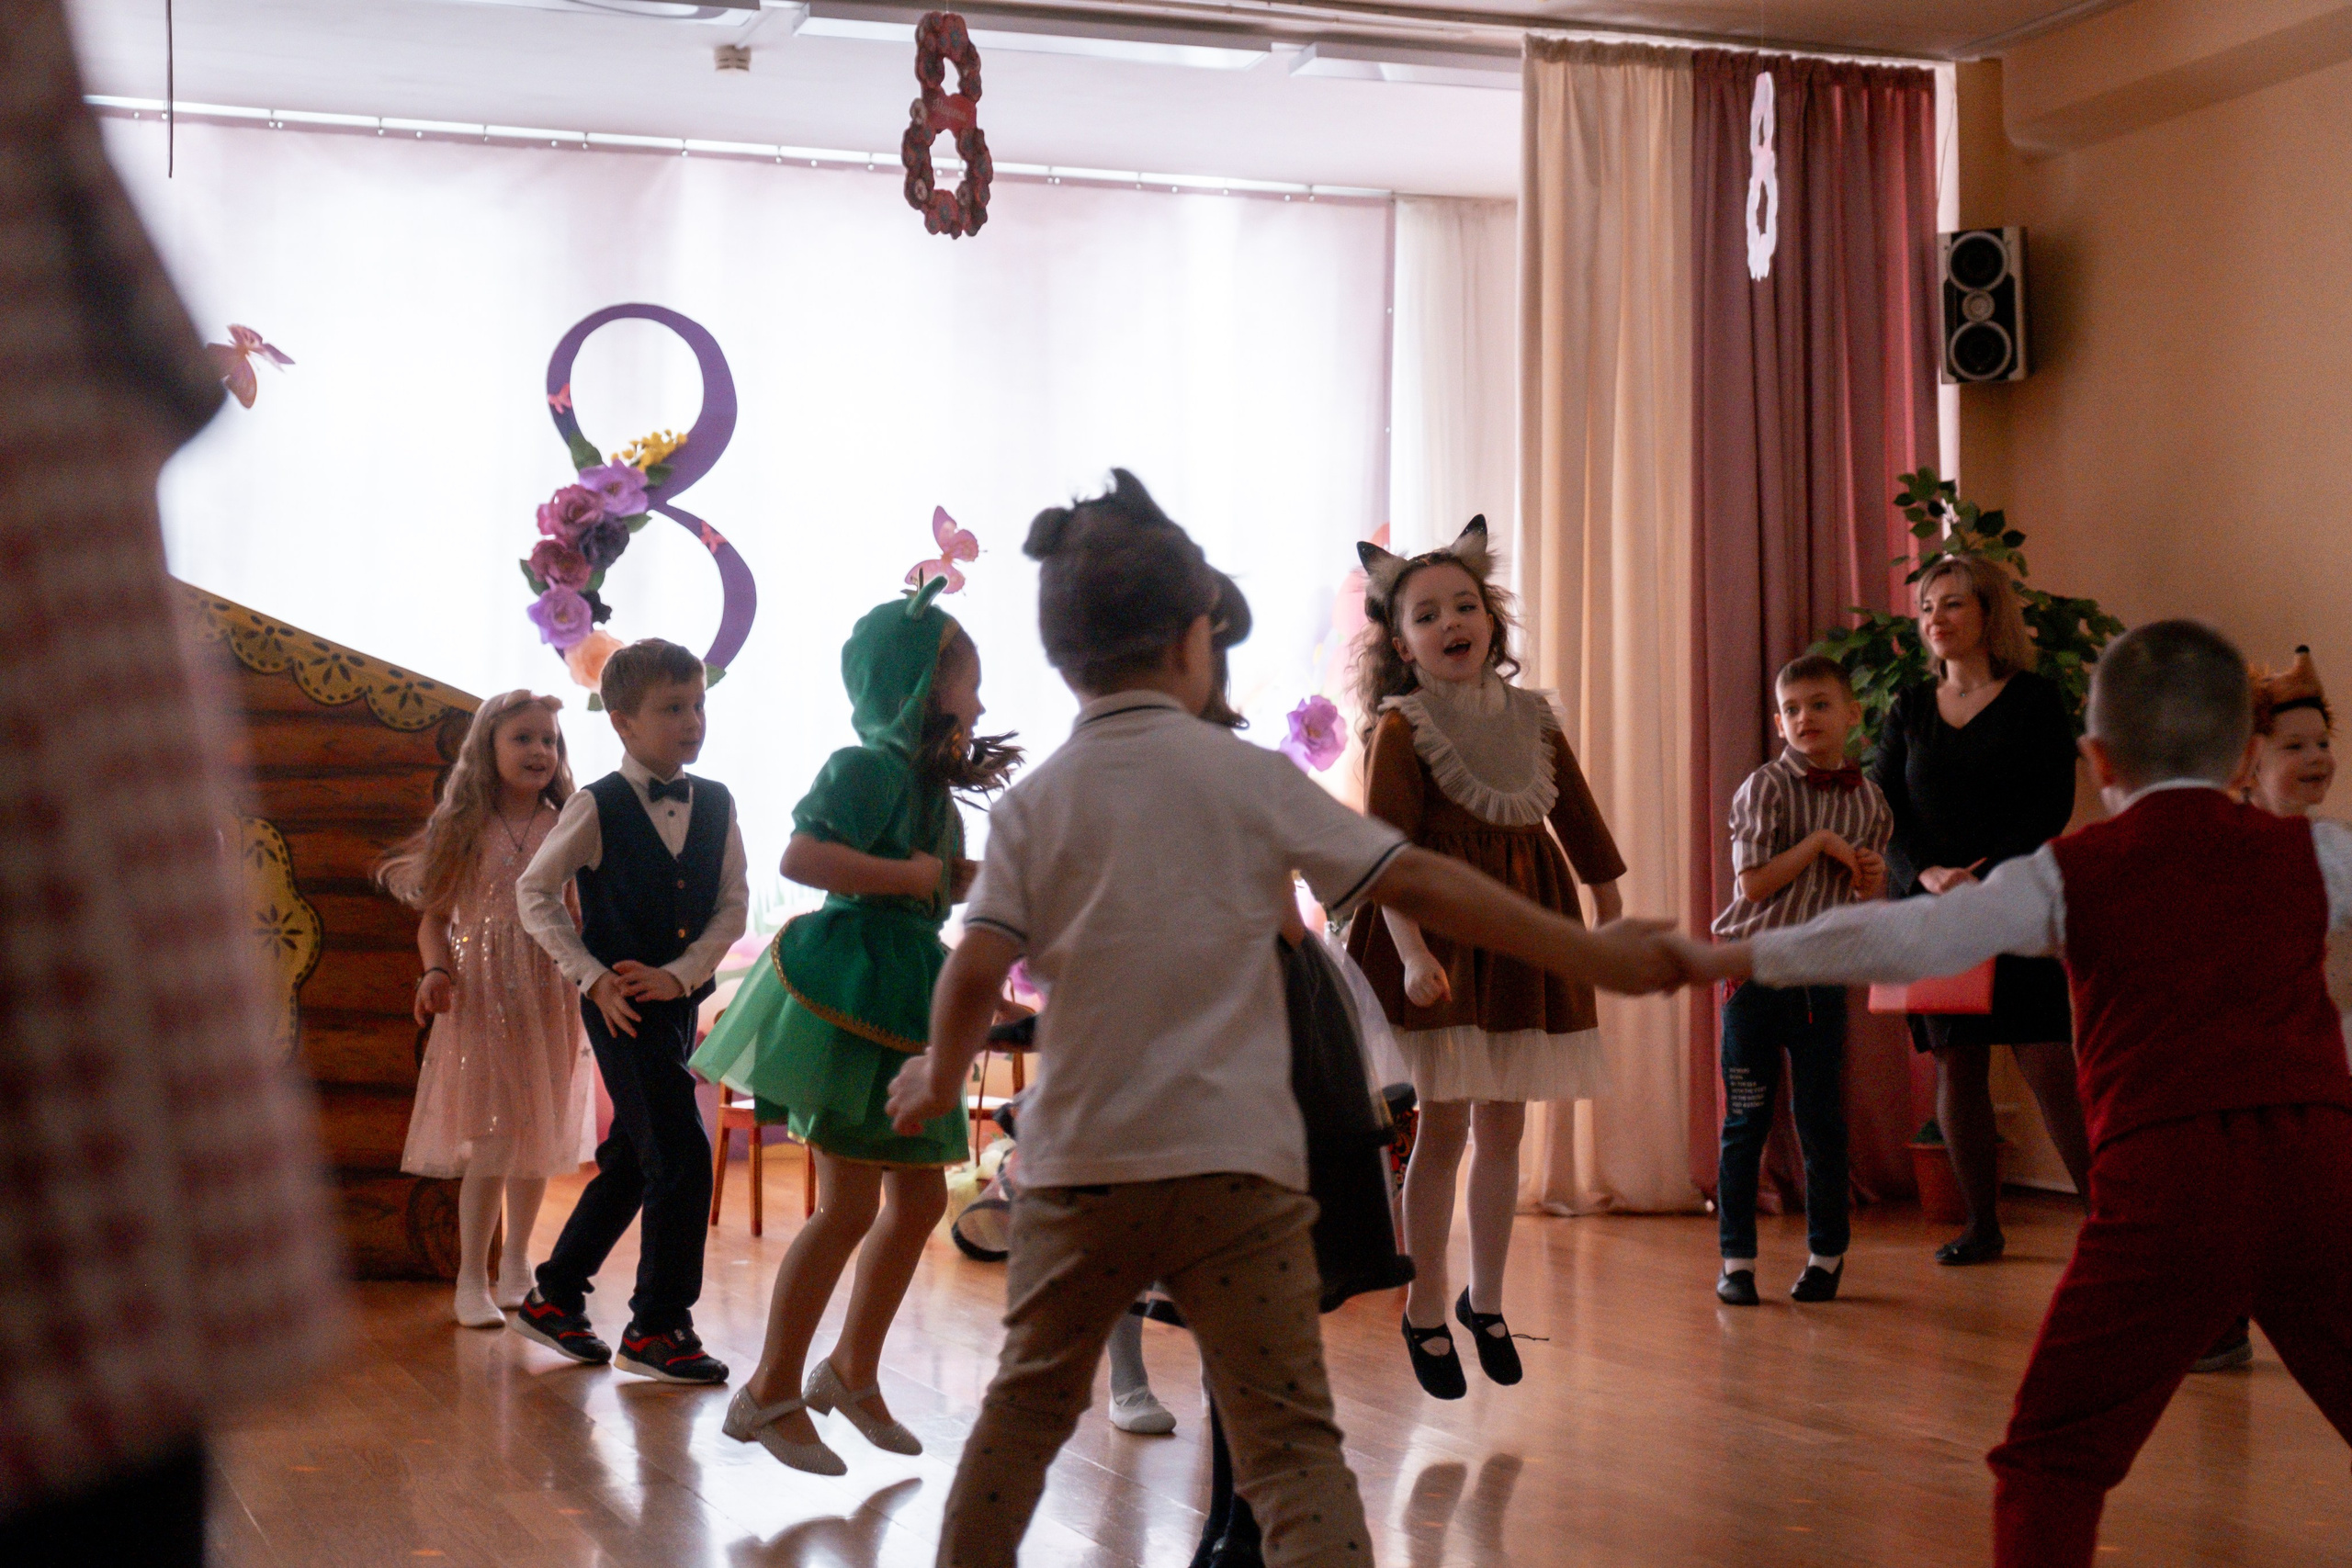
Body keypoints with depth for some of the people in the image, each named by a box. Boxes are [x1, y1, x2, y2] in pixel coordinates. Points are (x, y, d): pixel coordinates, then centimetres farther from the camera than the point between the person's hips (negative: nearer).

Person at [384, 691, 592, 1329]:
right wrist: (437, 972, -14)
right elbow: (435, 919, 2)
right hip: (480, 996, -2)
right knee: (488, 1142, -7)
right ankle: (472, 1280, 4)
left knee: (538, 1138, 11)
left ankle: (516, 1262, 29)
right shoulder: (460, 828, 1)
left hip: (551, 996, 2)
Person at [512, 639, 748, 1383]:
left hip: (678, 999, 6)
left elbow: (733, 903, 3)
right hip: (619, 1005, -6)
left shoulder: (715, 805, 4)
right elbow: (535, 892, -4)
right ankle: (658, 1326, -1)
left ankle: (555, 1296, 30)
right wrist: (593, 977, -11)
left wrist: (681, 973, -11)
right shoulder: (597, 808, -9)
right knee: (682, 1154, -11)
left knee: (632, 1159, 14)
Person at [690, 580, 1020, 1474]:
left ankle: (852, 1372, 27)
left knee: (920, 1198, 13)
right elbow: (801, 857, -27)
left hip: (906, 998, 10)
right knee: (850, 1204, -6)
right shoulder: (869, 767, -13)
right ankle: (772, 1392, 5)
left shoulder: (929, 785, 15)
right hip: (850, 995, -10)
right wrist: (918, 875, -22)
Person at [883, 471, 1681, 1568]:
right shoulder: (1248, 777, -1)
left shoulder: (1031, 803, 2)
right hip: (1235, 1161, -2)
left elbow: (974, 972, -8)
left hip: (1080, 1162, 2)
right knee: (1290, 1446, -3)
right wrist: (1594, 955, 0)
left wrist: (938, 1080, 11)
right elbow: (1420, 883, -5)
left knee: (1029, 1406, 22)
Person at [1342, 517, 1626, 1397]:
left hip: (1522, 939, 5)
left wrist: (1612, 923, 16)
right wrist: (1412, 954, -26)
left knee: (1504, 1127, 10)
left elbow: (1581, 827, 16)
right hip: (1440, 937, -5)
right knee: (1444, 1124, -3)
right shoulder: (1399, 729, -8)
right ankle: (1424, 1314, 9)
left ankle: (1485, 1301, 24)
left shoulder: (1532, 721, 8)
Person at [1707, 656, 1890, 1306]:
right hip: (1757, 971, -3)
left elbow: (1870, 906, 16)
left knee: (1822, 1122, 6)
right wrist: (1820, 842, -15)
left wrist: (1874, 881, -6)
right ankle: (1736, 1259, 10)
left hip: (1824, 978, 3)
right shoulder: (1766, 788, -6)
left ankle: (1827, 1253, 19)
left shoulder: (1869, 800, 6)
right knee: (1745, 1120, 2)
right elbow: (1754, 884, -13)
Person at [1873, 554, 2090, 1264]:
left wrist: (1988, 877, -17)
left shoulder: (2035, 701, 1)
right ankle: (1981, 1225, 10)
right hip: (1930, 911, 4)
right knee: (1955, 1065, 3)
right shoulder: (1908, 711, 12)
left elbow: (2052, 808, -6)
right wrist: (1926, 873, -12)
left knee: (2048, 1064, -9)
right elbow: (1884, 812, 6)